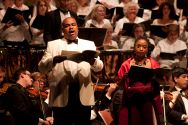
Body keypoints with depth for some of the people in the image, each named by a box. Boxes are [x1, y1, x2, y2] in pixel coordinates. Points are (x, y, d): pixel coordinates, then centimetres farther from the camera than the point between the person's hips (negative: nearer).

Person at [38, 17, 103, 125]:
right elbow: (42, 67, 3)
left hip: (83, 94, 1)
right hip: (62, 95, -1)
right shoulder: (53, 45, 13)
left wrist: (92, 61, -16)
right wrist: (54, 60, -19)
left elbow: (99, 67, 8)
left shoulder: (89, 44, 17)